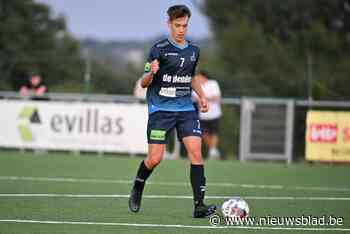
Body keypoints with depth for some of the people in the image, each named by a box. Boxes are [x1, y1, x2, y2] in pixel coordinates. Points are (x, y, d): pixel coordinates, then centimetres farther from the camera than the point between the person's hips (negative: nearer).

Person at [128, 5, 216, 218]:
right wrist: (151, 73, -27)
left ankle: (199, 205, -14)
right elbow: (144, 83, -6)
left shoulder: (193, 51, 11)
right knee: (155, 158, -5)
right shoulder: (160, 49, -7)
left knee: (196, 151, -12)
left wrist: (202, 96, 16)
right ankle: (137, 189, 26)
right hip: (161, 110, -4)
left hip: (186, 108, 4)